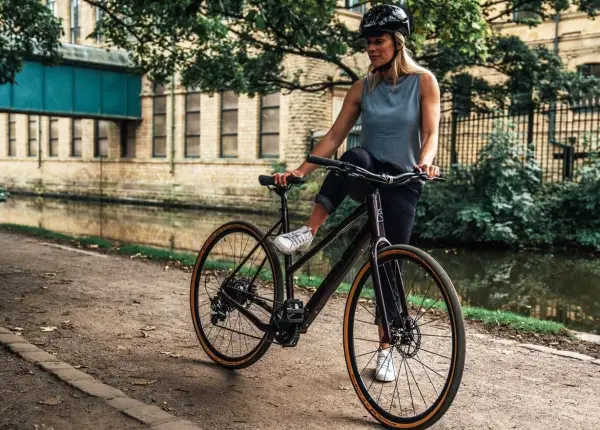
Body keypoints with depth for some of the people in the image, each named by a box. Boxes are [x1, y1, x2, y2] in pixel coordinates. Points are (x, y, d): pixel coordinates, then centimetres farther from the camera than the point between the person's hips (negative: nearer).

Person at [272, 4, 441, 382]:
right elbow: (335, 136, 0)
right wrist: (300, 171, -10)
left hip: (402, 183, -2)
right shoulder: (364, 88, 4)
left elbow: (431, 133, -13)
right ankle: (308, 232, -32)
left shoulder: (423, 81, -2)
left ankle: (386, 351, 12)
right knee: (355, 157, -36)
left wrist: (424, 163, -36)